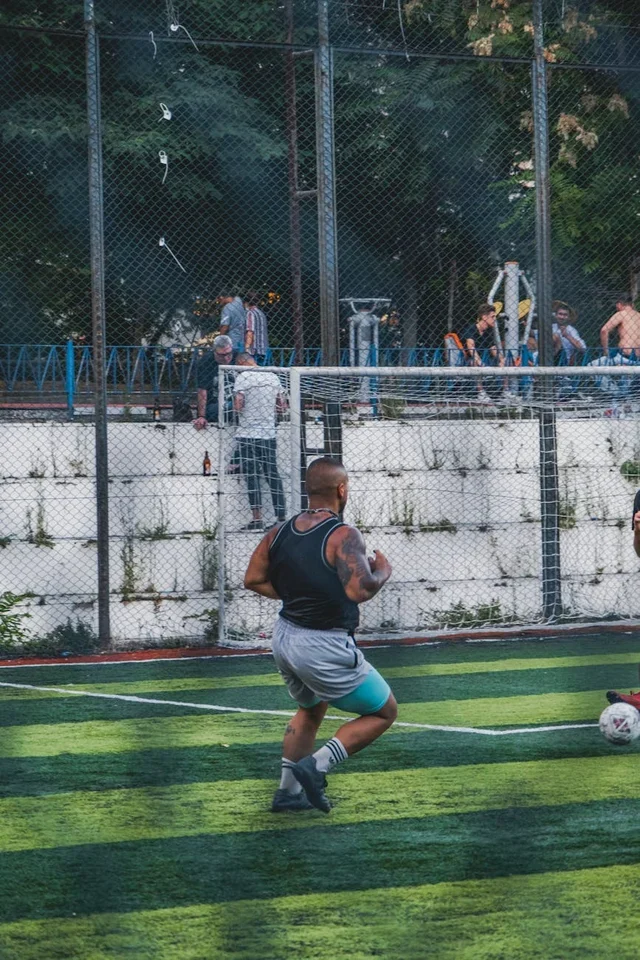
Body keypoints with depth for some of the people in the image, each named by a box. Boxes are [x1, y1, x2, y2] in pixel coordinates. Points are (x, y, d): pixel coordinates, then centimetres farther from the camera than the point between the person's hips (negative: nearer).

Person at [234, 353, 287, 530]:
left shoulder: (243, 377, -9)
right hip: (269, 433, 5)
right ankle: (281, 517, 10)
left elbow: (238, 406, -16)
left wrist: (237, 407, 6)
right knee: (273, 475, 10)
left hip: (248, 433, -5)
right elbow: (283, 407, 13)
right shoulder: (273, 377, 9)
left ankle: (257, 518, -6)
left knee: (252, 475, -2)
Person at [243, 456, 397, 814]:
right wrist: (383, 572, -12)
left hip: (285, 639, 8)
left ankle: (288, 791, 31)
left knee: (312, 709, 33)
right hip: (325, 650, -8)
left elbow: (254, 580, 11)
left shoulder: (280, 533, 1)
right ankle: (318, 765, -4)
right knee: (385, 712, 9)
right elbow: (360, 590, -32)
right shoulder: (343, 536, -20)